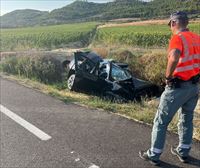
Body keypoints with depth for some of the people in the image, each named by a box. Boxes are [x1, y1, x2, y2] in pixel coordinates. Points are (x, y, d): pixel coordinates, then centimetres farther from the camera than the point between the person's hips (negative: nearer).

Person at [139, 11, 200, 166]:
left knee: (161, 121, 6)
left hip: (178, 87, -7)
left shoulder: (177, 38, -16)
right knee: (187, 119, 22)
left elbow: (174, 58, -35)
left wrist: (168, 76, -20)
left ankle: (154, 155, 17)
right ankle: (183, 152, 35)